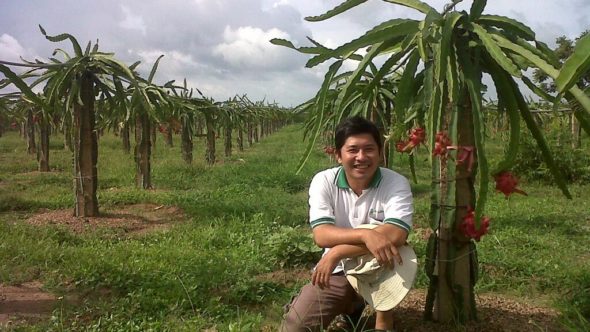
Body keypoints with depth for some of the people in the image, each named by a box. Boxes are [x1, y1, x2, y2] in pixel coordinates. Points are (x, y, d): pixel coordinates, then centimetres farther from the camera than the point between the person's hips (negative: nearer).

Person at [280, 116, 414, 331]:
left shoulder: (396, 184, -18)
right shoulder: (323, 181, -13)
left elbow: (395, 236, -33)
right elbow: (321, 235, -24)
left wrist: (336, 254, -33)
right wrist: (365, 234, -42)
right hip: (336, 272, 2)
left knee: (390, 245, -33)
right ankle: (348, 305, 19)